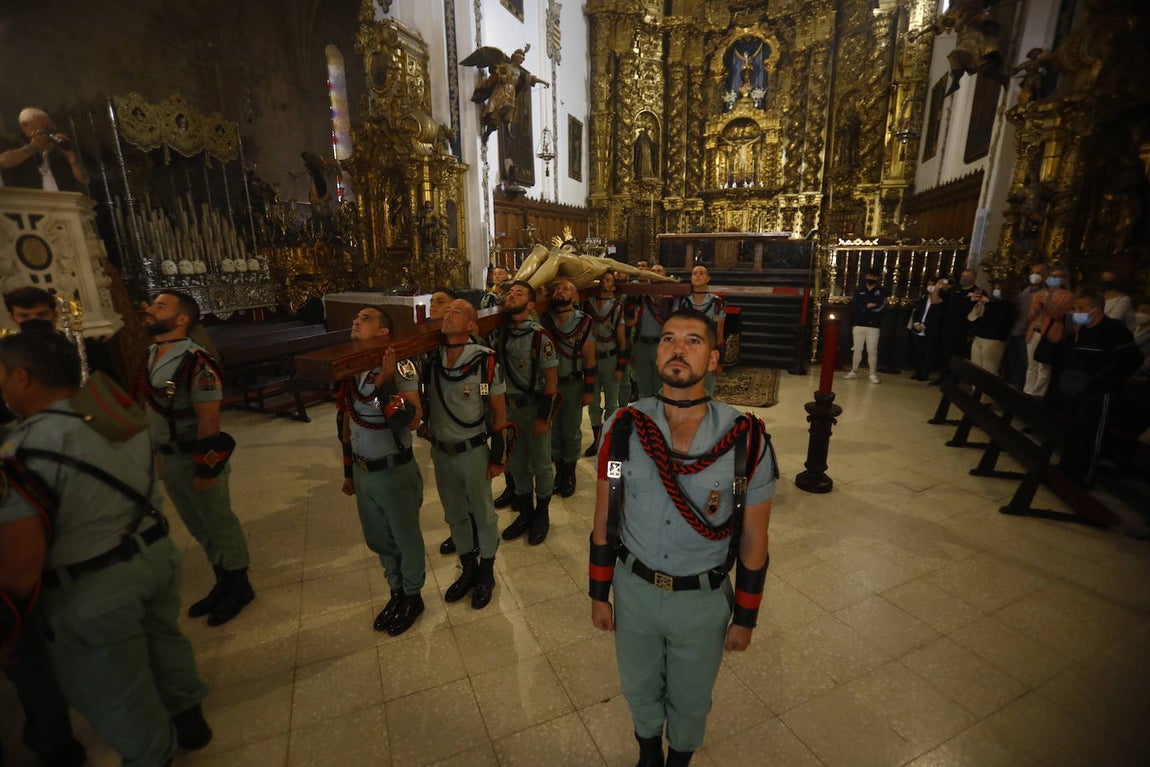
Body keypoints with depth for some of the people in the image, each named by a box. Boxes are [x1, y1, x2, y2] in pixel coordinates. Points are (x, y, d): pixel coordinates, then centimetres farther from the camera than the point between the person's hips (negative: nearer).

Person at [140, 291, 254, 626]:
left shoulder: (197, 362, -20)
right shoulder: (150, 355, 7)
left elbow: (208, 420, -21)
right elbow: (151, 408, 15)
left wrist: (205, 469, -20)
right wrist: (157, 455, 16)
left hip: (194, 458, -8)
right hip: (167, 457, 8)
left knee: (219, 523, 6)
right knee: (198, 527, 18)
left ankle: (239, 586, 23)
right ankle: (223, 583, 34)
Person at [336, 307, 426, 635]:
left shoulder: (400, 367, -17)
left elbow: (412, 420, -28)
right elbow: (347, 424, 12)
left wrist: (385, 383, -34)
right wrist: (348, 472, 18)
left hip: (395, 472, -6)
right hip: (362, 471, 7)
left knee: (406, 539, 13)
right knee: (378, 540, 21)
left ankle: (413, 597, 36)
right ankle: (397, 591, 43)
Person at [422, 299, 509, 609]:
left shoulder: (485, 360, -13)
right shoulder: (431, 360, -2)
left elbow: (499, 411, -8)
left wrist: (498, 455, -8)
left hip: (473, 452, -4)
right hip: (441, 452, 4)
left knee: (483, 515, 12)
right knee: (455, 516, 19)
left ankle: (486, 574, 33)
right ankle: (468, 569, 39)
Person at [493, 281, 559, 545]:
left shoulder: (539, 336, -13)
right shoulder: (497, 332, 1)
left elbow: (551, 379, -11)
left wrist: (544, 416, -12)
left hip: (534, 408, -4)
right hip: (508, 407, 5)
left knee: (541, 465, 10)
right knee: (517, 465, 16)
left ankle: (542, 516, 30)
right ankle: (525, 513, 35)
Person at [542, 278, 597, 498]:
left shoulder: (583, 323, -7)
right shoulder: (543, 319, -4)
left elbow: (590, 359, -5)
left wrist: (589, 390, -5)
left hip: (572, 384, -1)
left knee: (571, 430, 10)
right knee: (552, 429, 12)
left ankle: (569, 473, 29)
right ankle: (559, 470, 31)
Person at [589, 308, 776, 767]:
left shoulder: (746, 441, -19)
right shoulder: (623, 428, -15)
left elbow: (753, 540, -7)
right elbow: (604, 521, -5)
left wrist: (745, 619, 1)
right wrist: (599, 594, 3)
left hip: (703, 599, -1)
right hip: (633, 589, 2)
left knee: (690, 699, 25)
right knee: (639, 688, 27)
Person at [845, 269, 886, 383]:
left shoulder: (881, 291, 4)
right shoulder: (859, 290, 9)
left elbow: (881, 307, -11)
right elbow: (854, 305, -2)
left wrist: (863, 307, -12)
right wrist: (868, 306, -12)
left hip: (873, 326, -2)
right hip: (858, 325, 2)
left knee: (872, 351, -1)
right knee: (857, 349, 8)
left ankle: (873, 374, 7)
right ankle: (854, 372, 16)